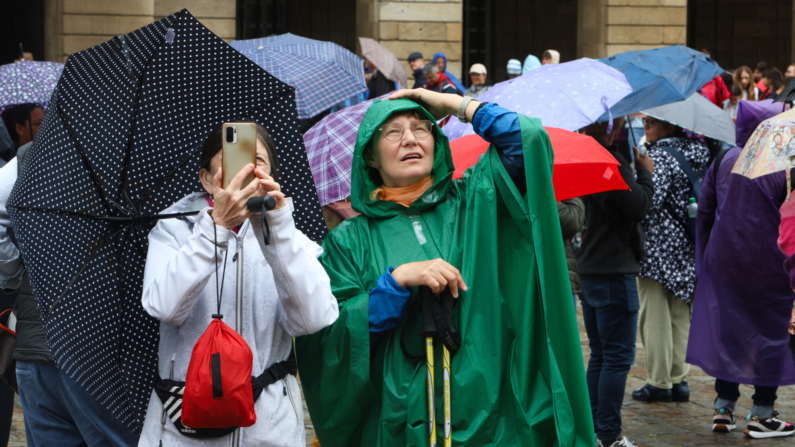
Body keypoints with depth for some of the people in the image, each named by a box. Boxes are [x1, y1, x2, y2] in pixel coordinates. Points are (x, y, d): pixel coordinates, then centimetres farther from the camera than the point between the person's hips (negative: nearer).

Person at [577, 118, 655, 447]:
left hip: (590, 269, 10)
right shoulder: (609, 160, -19)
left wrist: (637, 172, 10)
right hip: (614, 271, -10)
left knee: (600, 355, 16)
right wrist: (645, 172, -4)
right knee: (618, 357, -4)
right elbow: (639, 206, -20)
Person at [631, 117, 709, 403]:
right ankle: (679, 380, 16)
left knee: (655, 317, 1)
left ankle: (659, 383, 4)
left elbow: (651, 199, -25)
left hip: (658, 245, -7)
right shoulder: (699, 152, 9)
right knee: (681, 316, 13)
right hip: (688, 248, 7)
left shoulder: (659, 156, -14)